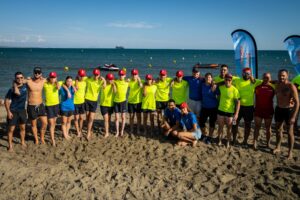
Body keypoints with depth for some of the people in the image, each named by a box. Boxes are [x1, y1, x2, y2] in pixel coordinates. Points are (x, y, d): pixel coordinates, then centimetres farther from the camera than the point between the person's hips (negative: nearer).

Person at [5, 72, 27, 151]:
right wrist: (8, 112, -15)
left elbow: (17, 92, -11)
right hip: (13, 111, -5)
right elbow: (6, 101, -11)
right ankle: (10, 145, 11)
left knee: (22, 127, 15)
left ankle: (23, 142, 32)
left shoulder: (25, 86, 0)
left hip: (22, 110, 5)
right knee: (11, 129, 0)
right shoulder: (12, 89, -14)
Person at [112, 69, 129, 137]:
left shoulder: (126, 82, 2)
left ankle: (122, 131, 18)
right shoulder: (116, 82, -1)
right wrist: (113, 84, -19)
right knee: (117, 118, 5)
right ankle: (117, 132, 15)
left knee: (123, 117, 5)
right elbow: (115, 91, -8)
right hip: (116, 101, 0)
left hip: (123, 101, 0)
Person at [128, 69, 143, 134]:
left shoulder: (140, 81, -5)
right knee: (131, 116, 9)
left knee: (138, 116, 7)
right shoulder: (130, 81, 1)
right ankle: (131, 129, 21)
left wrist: (138, 79, -18)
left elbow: (141, 86, -26)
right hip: (131, 101, 2)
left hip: (138, 101, -2)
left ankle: (138, 129, 18)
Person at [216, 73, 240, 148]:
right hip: (221, 110, 3)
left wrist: (236, 113, -17)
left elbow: (237, 102, -13)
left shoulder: (234, 90, -15)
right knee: (220, 127, 12)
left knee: (229, 128, 10)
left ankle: (228, 142, 24)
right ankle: (219, 141, 24)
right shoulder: (220, 88, -4)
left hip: (230, 112, -3)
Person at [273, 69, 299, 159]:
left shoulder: (291, 86, -18)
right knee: (278, 130, 15)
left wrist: (293, 116, -22)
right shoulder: (277, 85, 0)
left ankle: (290, 152, 13)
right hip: (278, 109, 6)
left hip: (289, 110, -5)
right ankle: (277, 147, 30)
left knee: (290, 132, 3)